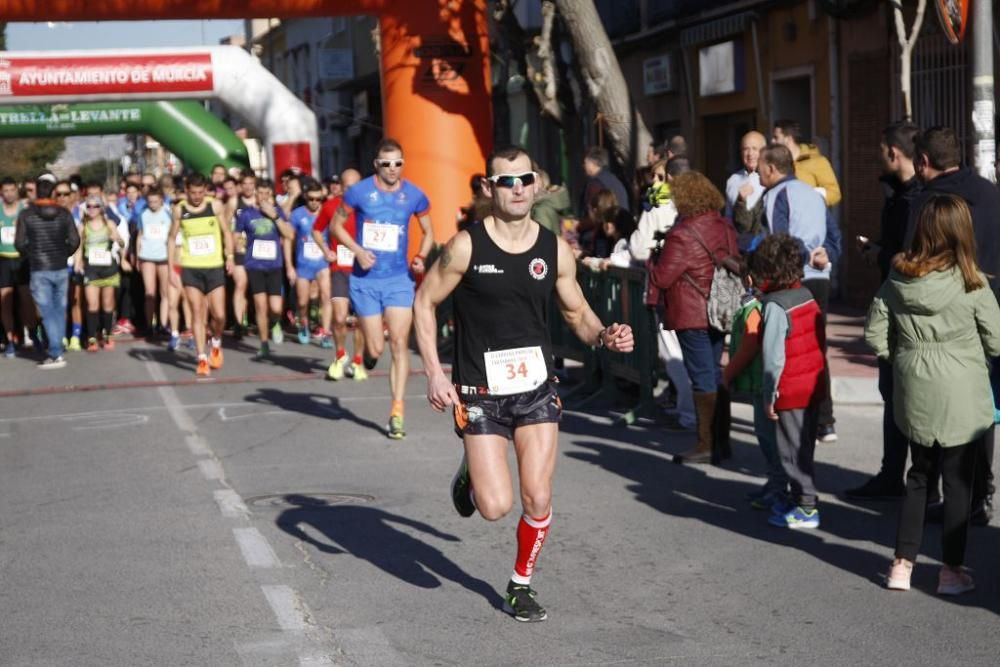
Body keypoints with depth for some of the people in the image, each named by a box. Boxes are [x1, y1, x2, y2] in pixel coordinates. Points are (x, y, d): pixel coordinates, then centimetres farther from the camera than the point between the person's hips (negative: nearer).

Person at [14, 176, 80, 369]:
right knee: (59, 310, 12)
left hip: (39, 270, -2)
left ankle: (56, 354, -9)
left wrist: (30, 256, 11)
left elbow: (20, 243, -7)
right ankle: (57, 349, 14)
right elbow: (74, 240, -3)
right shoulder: (64, 214, 0)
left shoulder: (26, 215, -6)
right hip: (61, 269, 2)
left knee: (48, 312, -2)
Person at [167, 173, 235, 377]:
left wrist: (230, 256, -7)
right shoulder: (179, 210, 0)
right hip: (190, 269, 0)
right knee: (197, 313, -5)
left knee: (219, 315, -2)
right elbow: (172, 238, 7)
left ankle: (216, 343, 29)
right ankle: (202, 359, 0)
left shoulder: (216, 206, -2)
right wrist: (171, 269, 1)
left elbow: (226, 231, 6)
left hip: (215, 267, 0)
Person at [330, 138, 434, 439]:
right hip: (366, 280, -1)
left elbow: (428, 232, 13)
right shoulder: (359, 192, -6)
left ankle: (397, 412, -6)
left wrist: (420, 257, -6)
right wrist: (357, 250, -11)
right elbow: (337, 225, 5)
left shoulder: (414, 195, -1)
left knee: (399, 343, -9)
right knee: (376, 349, 0)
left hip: (399, 278, 1)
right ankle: (369, 350, 40)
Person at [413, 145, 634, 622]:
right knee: (496, 506, -9)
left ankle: (521, 586, 23)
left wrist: (605, 336, -12)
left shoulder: (555, 250, 0)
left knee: (538, 501, -1)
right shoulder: (466, 246, -10)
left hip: (537, 388, 3)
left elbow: (577, 314, 11)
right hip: (480, 391, -3)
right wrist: (435, 373, -10)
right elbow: (425, 302, -2)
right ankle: (470, 476, 27)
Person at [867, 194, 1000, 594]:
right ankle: (951, 571, 14)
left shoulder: (897, 279, -4)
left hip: (914, 396, 4)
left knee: (918, 475, 18)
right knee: (958, 482, 8)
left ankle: (902, 564, 18)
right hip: (961, 399, -3)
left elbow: (874, 335, 0)